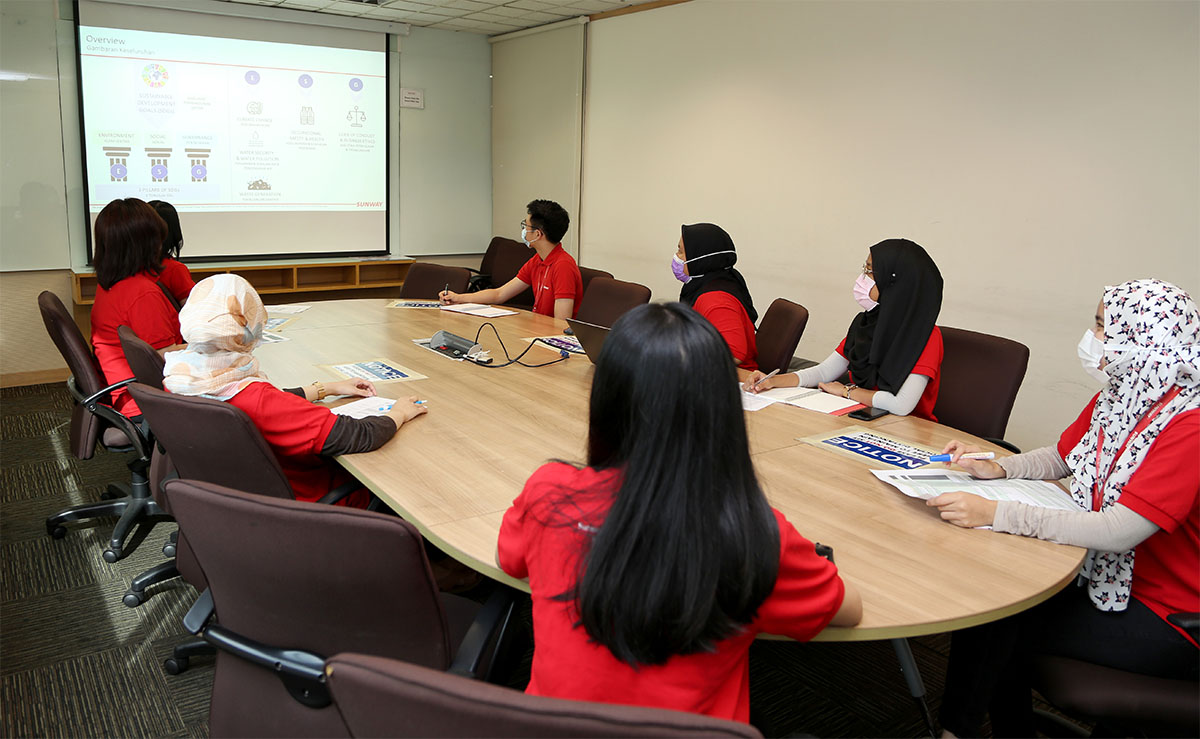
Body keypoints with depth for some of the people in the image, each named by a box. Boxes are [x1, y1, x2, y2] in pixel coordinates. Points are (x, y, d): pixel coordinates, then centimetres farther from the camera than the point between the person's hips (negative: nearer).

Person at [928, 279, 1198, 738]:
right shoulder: (1115, 398, 0)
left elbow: (1118, 531, -34)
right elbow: (1058, 459, 13)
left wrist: (996, 514, -37)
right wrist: (996, 469, -7)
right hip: (1107, 574, 7)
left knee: (992, 623, -14)